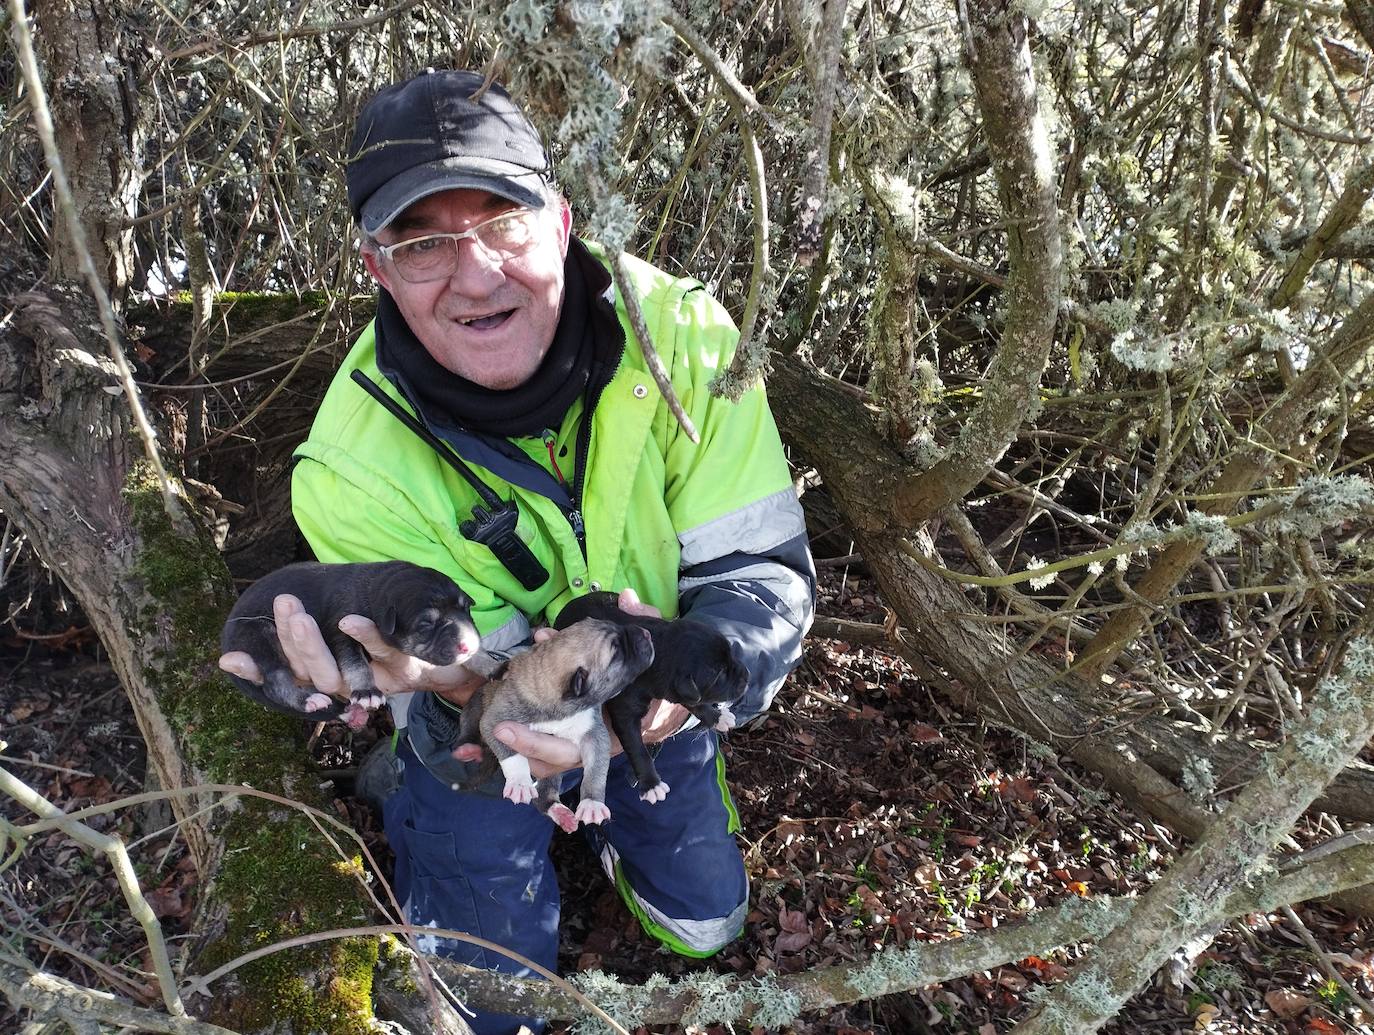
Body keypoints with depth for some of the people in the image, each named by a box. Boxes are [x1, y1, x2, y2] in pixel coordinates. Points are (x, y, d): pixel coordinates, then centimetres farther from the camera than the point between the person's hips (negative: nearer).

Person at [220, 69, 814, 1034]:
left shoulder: (679, 330, -29)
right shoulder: (353, 470, -31)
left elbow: (766, 569, -26)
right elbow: (477, 731, -28)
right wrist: (462, 696, -54)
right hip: (481, 739, -2)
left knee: (704, 925, 19)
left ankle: (606, 808, 46)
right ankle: (395, 787, 35)